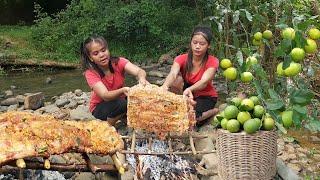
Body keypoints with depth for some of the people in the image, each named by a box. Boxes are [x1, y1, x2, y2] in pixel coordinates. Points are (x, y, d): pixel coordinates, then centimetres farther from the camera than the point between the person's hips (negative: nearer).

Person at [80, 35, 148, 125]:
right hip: (99, 108, -3)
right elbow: (105, 96, -35)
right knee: (120, 103, -33)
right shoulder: (90, 73, -21)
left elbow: (139, 71, -35)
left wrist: (142, 79, -59)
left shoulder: (119, 62, -16)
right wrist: (123, 90, -55)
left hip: (120, 100, 4)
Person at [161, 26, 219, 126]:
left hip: (206, 96, -2)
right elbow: (173, 74, -36)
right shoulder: (182, 59, -15)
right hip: (188, 95, 2)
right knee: (176, 79, -27)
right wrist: (165, 86, -61)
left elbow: (204, 82, -38)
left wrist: (190, 89, -61)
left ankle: (214, 111, 1)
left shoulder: (212, 61, -20)